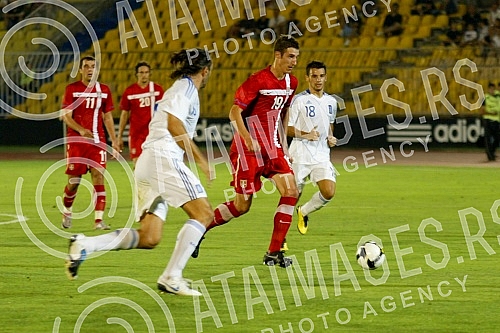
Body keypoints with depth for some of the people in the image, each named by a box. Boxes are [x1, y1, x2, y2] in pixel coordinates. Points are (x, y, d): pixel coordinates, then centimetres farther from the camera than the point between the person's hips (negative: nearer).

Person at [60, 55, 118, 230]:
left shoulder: (104, 90, 8)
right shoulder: (72, 89, -1)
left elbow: (107, 117, 13)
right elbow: (66, 116, -5)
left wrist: (114, 141, 6)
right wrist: (81, 130, -22)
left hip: (97, 141, 2)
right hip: (76, 141, -2)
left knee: (98, 178, -11)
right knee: (74, 181, 3)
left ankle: (99, 219, -13)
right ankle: (67, 211, 31)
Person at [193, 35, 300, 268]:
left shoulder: (291, 83, 7)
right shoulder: (258, 80, -15)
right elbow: (235, 112, -15)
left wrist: (283, 142, 17)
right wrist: (248, 139, -24)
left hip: (271, 148, 7)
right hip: (247, 149, -7)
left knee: (291, 192, -10)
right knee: (242, 205, -4)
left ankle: (274, 252, -4)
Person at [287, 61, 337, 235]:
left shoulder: (331, 101, 11)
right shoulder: (299, 100, -7)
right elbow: (287, 127, -7)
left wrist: (331, 138, 7)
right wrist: (306, 135, -22)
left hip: (322, 156, 4)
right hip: (300, 156, -4)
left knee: (329, 193, -13)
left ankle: (303, 212, 18)